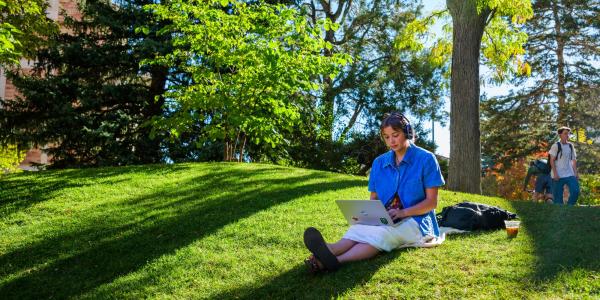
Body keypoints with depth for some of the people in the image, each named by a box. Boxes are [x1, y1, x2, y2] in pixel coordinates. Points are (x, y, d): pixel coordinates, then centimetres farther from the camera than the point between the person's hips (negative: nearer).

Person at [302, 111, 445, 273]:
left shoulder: (426, 159, -2)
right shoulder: (379, 162, 12)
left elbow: (431, 202, -4)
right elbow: (374, 198, 15)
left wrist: (403, 212, -19)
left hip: (415, 220, -4)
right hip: (385, 221, 4)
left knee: (382, 232, -37)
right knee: (358, 227, -31)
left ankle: (337, 260, -64)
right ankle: (329, 251, -63)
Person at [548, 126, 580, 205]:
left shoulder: (571, 146, 12)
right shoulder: (556, 146, -4)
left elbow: (574, 160, 16)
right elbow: (552, 160, -7)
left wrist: (576, 173, 6)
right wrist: (555, 173, -14)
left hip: (570, 175, 5)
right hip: (558, 175, -5)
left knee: (575, 191, -7)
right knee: (558, 196, -1)